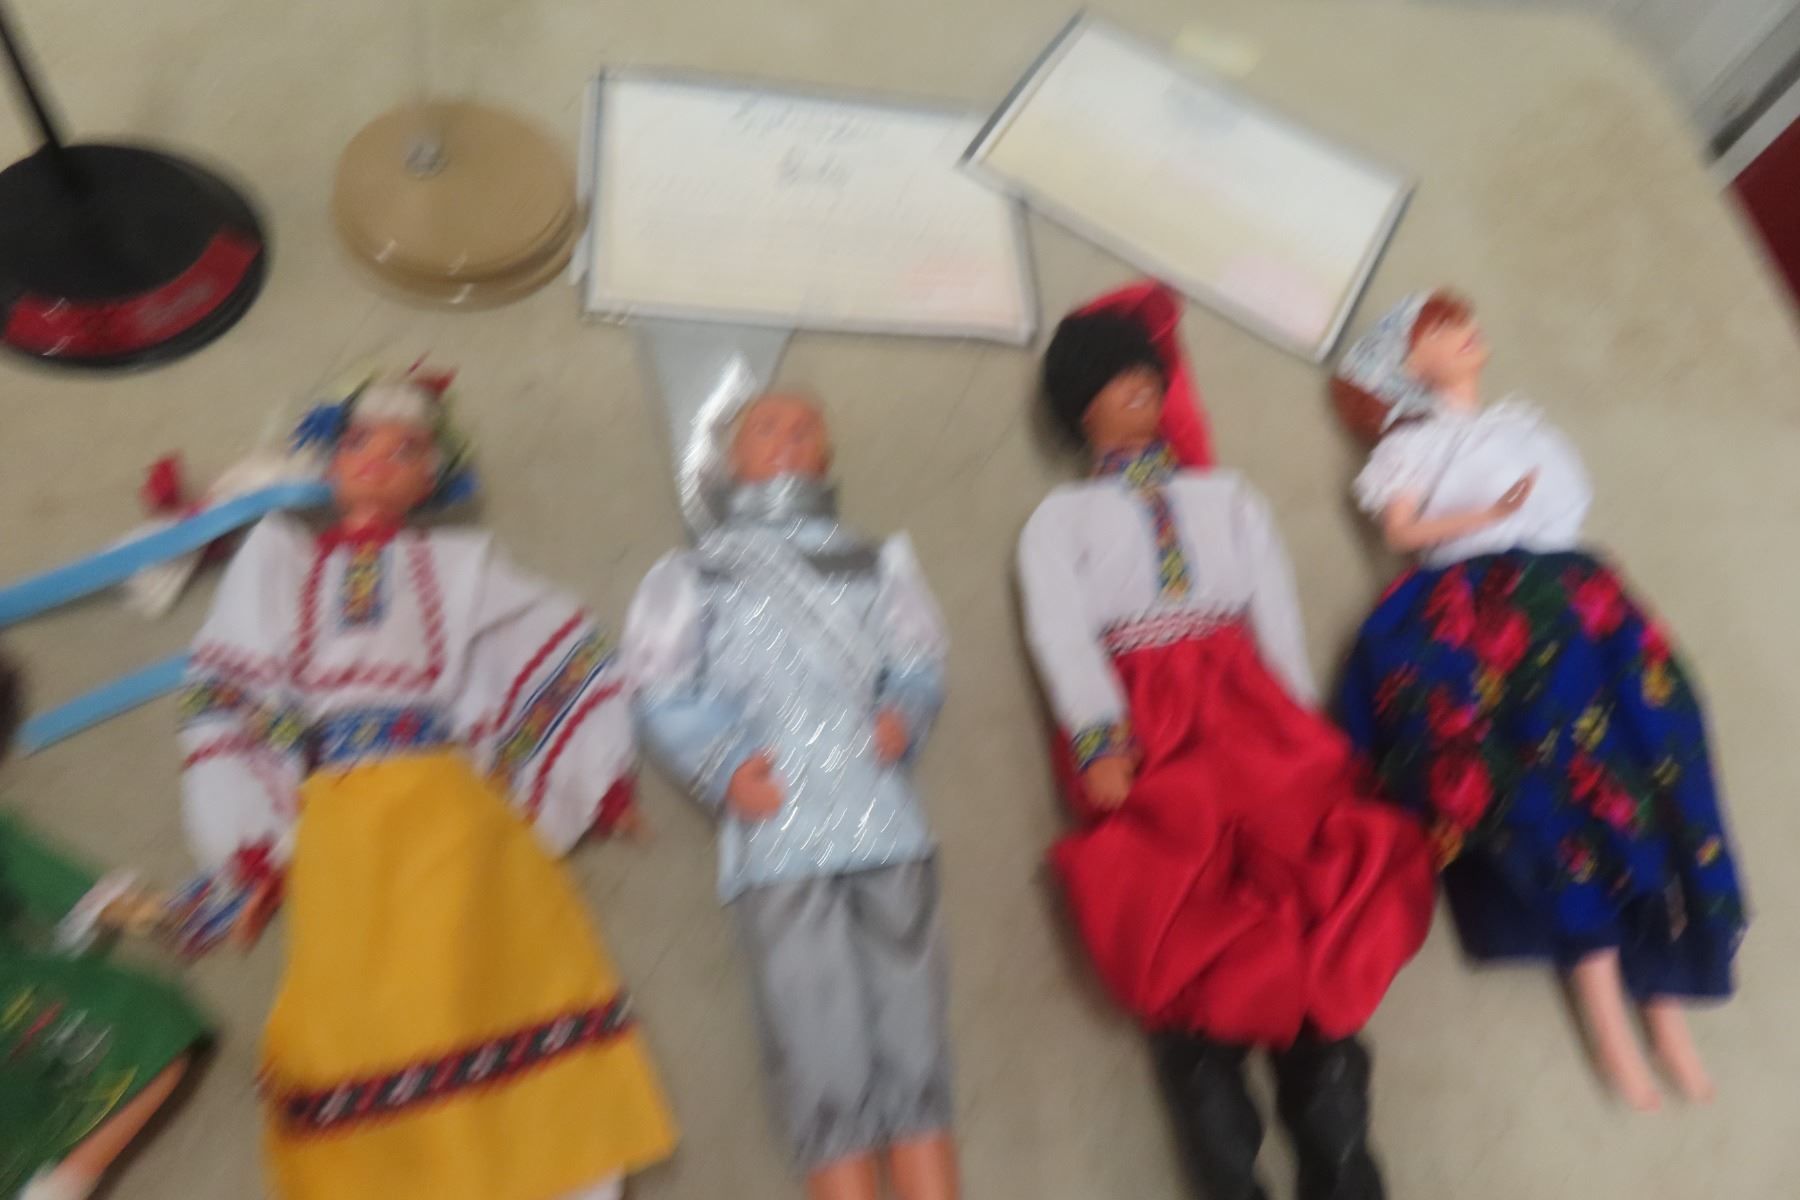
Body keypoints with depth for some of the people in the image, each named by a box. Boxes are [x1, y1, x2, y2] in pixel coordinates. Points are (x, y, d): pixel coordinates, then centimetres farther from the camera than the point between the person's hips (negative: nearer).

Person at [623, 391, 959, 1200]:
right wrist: (725, 769, -12)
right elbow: (664, 699, 6)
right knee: (825, 1074, -5)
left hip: (887, 830, 2)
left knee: (914, 1057, -2)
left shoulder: (879, 562, 25)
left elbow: (917, 669, 16)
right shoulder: (694, 575, 17)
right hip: (776, 844, -2)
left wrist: (902, 717, -6)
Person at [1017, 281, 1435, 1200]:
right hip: (1140, 719, -2)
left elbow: (1279, 617, 13)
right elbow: (1060, 635, 2)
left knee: (1327, 862, -16)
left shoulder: (1229, 497, 27)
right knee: (1181, 887, -19)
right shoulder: (1060, 516, 19)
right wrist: (1100, 744, -15)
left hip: (1247, 702, 2)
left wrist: (1302, 734, -2)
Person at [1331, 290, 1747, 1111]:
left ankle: (1663, 993, -14)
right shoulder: (1411, 441, 13)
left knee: (1638, 744, -14)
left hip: (1568, 600, 5)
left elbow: (1567, 507, 20)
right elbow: (1400, 529, -1)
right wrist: (1490, 514, -13)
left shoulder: (1527, 425, 28)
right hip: (1473, 609, -5)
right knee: (1548, 767, -21)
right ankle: (1604, 1001, -21)